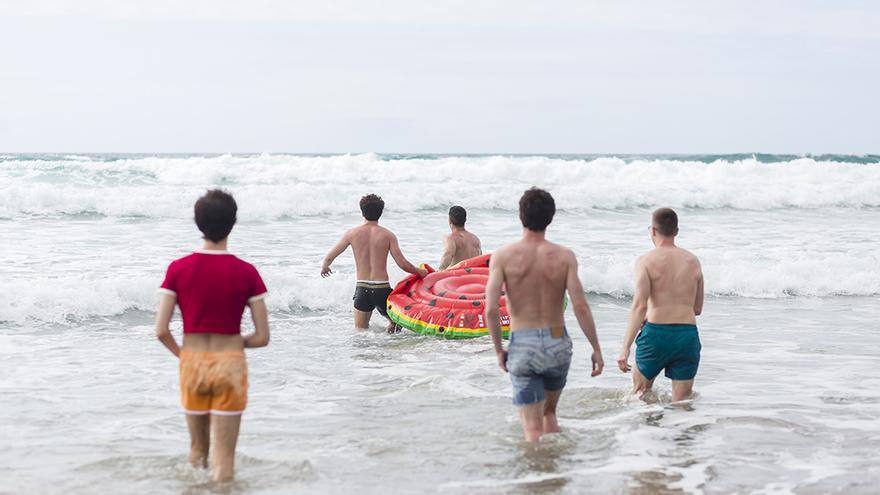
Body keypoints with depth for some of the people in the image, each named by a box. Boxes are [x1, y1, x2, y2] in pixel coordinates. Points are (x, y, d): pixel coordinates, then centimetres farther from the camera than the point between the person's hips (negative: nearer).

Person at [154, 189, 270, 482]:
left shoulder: (178, 269, -5)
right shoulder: (246, 273, -8)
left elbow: (161, 331, -8)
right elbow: (262, 337, -8)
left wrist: (181, 353, 11)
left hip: (192, 363, 2)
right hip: (230, 365, -2)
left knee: (197, 449, 21)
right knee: (224, 457, 3)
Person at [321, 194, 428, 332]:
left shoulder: (353, 233, 0)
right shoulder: (388, 235, -4)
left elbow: (329, 258, 5)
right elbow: (402, 264, -6)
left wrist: (324, 267, 28)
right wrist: (421, 272, 12)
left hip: (362, 289, 1)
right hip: (382, 289, -1)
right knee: (396, 322, 22)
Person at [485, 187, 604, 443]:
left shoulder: (503, 256, -8)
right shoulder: (564, 256, -6)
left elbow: (491, 309, -14)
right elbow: (580, 306, -10)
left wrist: (499, 350, -1)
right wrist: (596, 348, -2)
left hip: (522, 346, -2)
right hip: (558, 343, 2)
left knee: (533, 428, 1)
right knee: (549, 412, 26)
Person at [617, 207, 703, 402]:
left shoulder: (647, 261, -3)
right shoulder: (693, 261, 11)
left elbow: (639, 305, -14)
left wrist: (625, 348, -16)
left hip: (657, 334, -3)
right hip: (688, 334, 3)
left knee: (639, 391, 20)